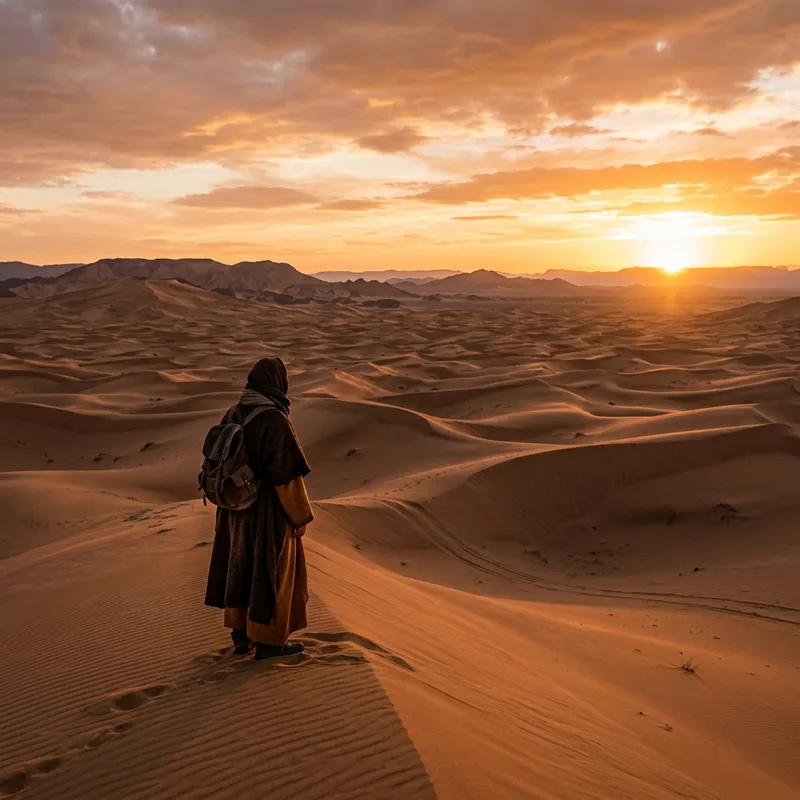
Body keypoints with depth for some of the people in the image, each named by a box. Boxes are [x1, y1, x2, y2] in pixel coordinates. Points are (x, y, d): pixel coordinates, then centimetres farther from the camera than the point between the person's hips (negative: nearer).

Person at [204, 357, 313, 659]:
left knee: (241, 567, 18)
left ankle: (241, 635, 27)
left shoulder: (232, 414, 0)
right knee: (273, 573, 6)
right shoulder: (275, 420, -23)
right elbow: (287, 472, -22)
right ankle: (268, 641, 17)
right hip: (270, 509, -7)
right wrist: (301, 516, -12)